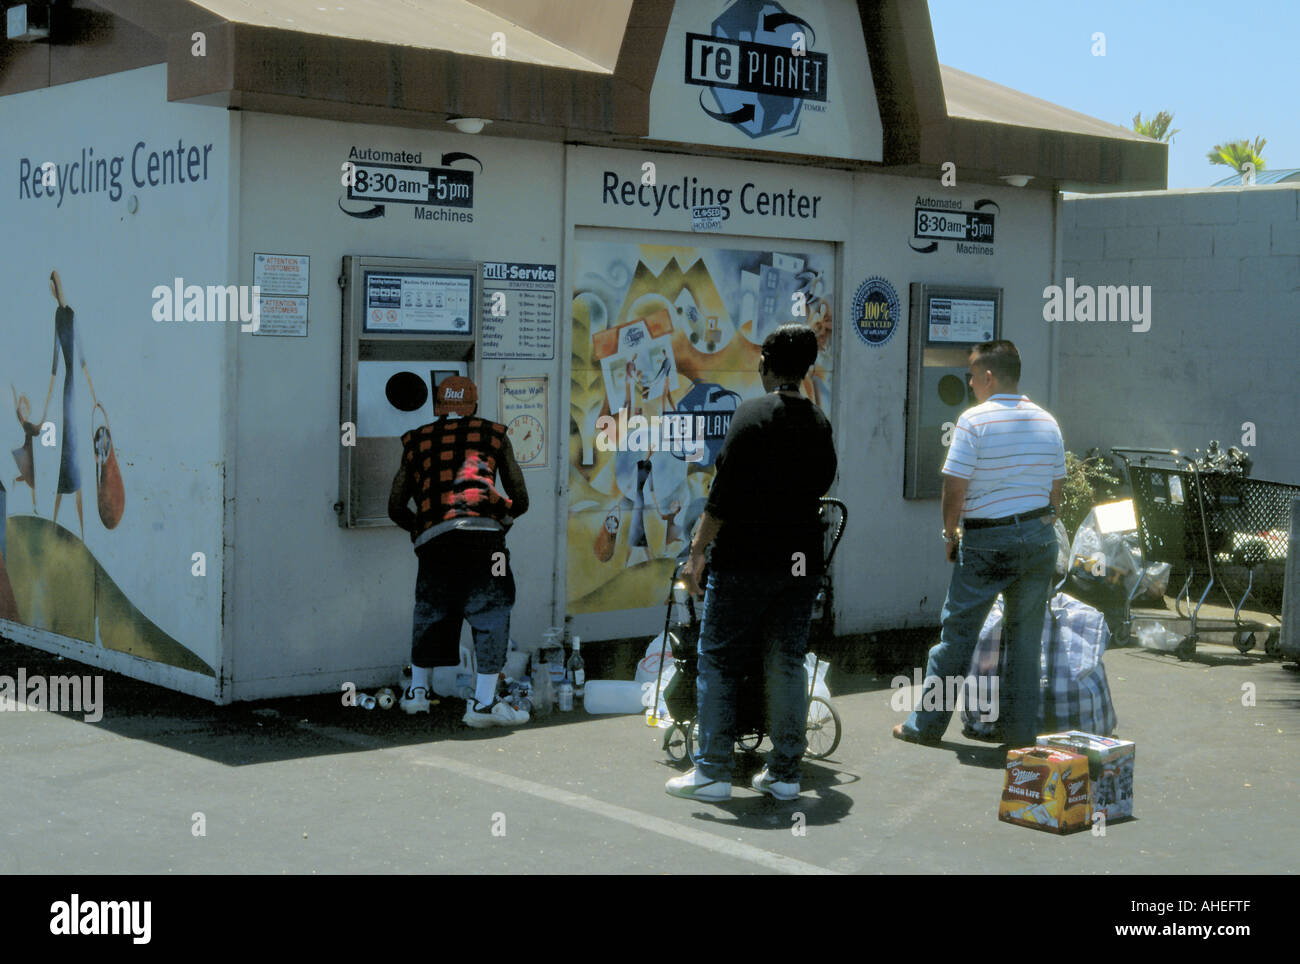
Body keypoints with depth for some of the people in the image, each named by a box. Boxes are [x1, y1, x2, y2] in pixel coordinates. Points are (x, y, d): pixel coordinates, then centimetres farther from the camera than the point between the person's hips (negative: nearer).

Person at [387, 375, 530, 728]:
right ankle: (483, 702, -2)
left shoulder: (417, 441, 21)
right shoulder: (493, 435, 16)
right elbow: (520, 501, 17)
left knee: (430, 609, 20)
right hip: (481, 535, -3)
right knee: (492, 611, 3)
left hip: (432, 539, 3)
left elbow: (396, 507, 19)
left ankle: (417, 690, 30)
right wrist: (502, 519, 36)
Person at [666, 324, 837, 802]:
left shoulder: (753, 414, -9)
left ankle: (712, 772, 1)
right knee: (787, 665, 10)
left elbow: (725, 493, -14)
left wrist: (697, 551, -11)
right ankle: (784, 773, 11)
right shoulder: (820, 423, 9)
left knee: (718, 664, 2)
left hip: (744, 561, -5)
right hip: (802, 561, 6)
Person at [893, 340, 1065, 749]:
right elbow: (1056, 491, 12)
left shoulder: (974, 420, -10)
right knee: (1026, 636, 10)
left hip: (987, 542, -5)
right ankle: (1020, 729, 13)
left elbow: (954, 488, -12)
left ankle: (927, 725, 10)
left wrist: (950, 533, 2)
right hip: (1040, 538, 5)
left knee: (958, 632, 3)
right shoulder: (1047, 422, 8)